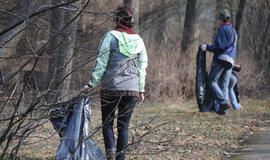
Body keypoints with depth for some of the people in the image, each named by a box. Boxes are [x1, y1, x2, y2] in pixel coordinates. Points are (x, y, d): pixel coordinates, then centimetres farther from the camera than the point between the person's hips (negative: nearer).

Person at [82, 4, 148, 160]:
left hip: (111, 87, -3)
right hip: (132, 89, 3)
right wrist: (141, 90, 17)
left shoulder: (110, 36, -6)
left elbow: (101, 62, -8)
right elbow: (142, 67, 10)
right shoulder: (139, 40, 7)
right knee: (124, 125, 9)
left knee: (107, 122, 8)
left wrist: (92, 83, -4)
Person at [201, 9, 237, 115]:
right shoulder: (233, 31, 22)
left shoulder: (222, 29, -7)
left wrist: (207, 47, -6)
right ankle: (222, 109, -3)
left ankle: (223, 102, -19)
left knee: (212, 81, -5)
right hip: (230, 61, 8)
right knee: (224, 85, 6)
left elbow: (219, 46, -16)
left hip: (221, 59, -8)